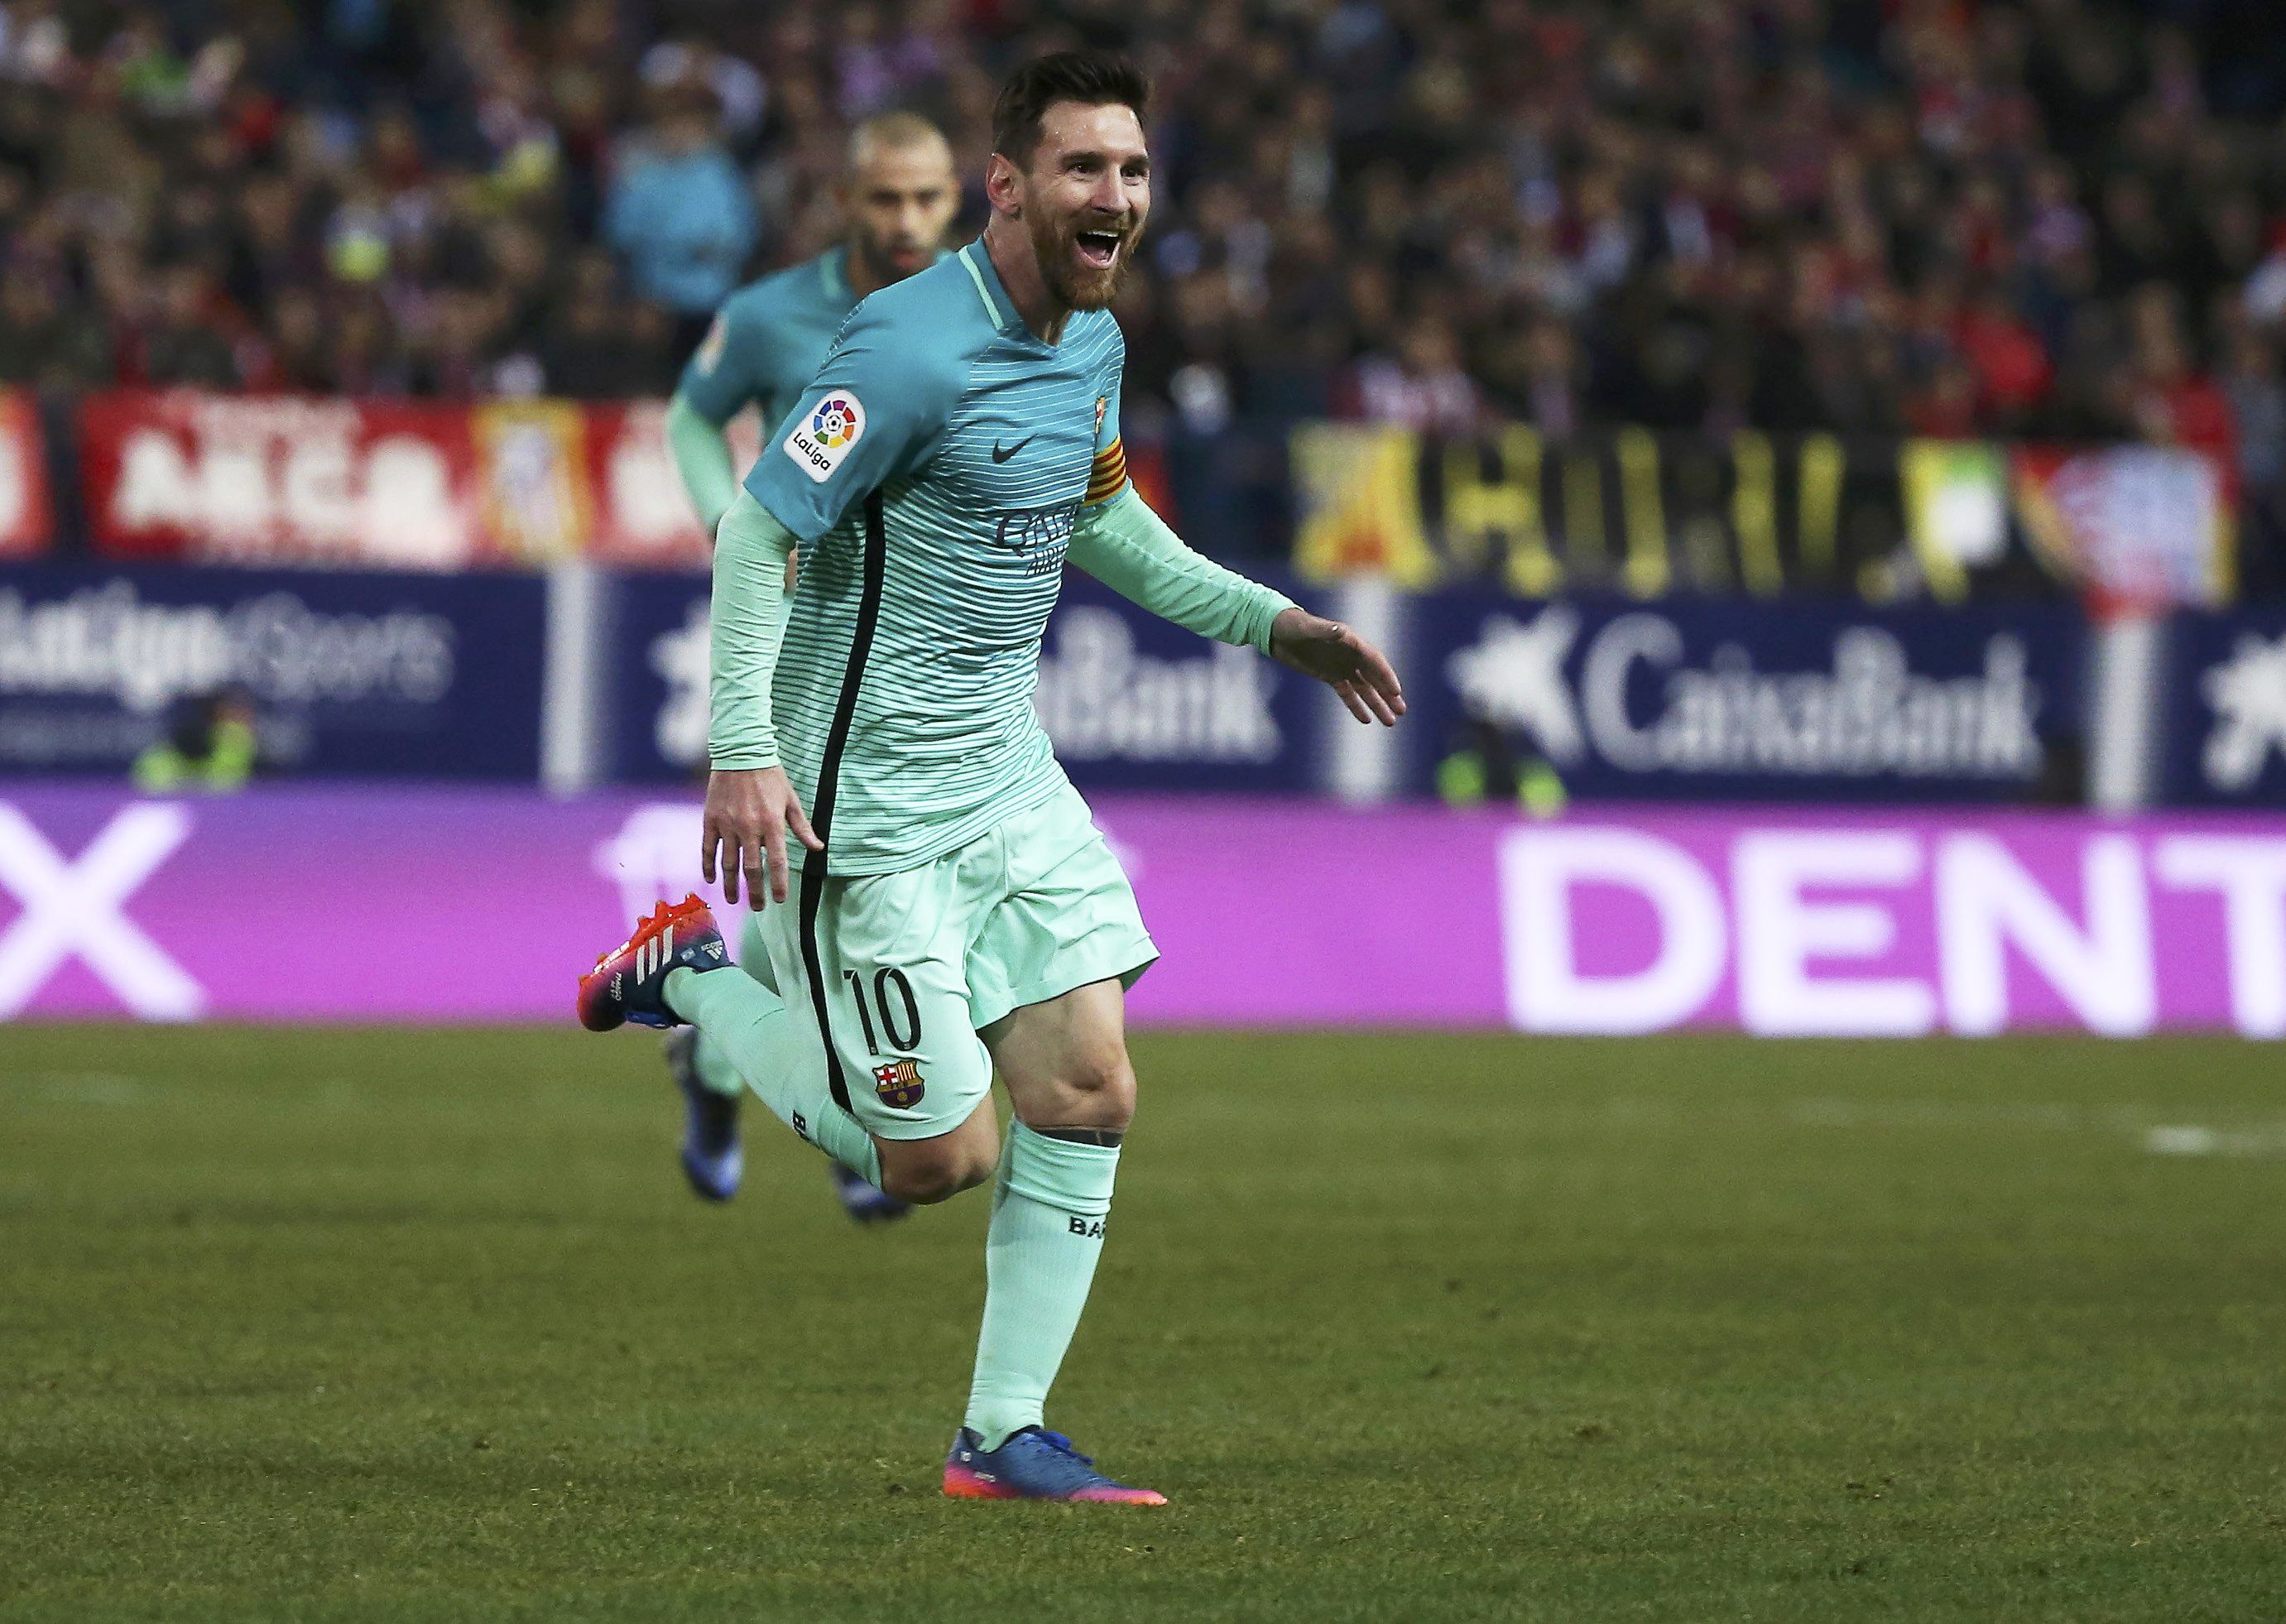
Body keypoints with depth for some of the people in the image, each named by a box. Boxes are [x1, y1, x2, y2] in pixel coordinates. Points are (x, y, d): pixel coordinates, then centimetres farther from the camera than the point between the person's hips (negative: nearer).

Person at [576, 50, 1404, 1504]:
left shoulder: (1094, 343, 7)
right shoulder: (915, 348, -21)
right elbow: (756, 528, -20)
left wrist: (1274, 625, 22)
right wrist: (743, 753, -27)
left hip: (1009, 777, 8)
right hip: (868, 798, -8)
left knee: (1089, 1096, -1)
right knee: (940, 1157, -4)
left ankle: (1003, 1438, 8)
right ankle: (697, 983, 18)